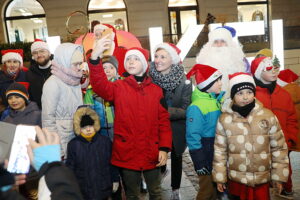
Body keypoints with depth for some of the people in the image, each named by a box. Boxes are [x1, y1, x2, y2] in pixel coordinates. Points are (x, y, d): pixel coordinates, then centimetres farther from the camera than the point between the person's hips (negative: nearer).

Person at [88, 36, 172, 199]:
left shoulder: (156, 90, 2)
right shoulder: (118, 88, -3)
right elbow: (100, 85, -24)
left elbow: (163, 121, 2)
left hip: (152, 153, 1)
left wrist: (164, 147, -6)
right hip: (127, 153, -1)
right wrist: (95, 57, -40)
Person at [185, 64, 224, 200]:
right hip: (206, 153, -7)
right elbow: (193, 136, -19)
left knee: (218, 187, 21)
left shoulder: (221, 99, 4)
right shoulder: (196, 106, -19)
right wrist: (200, 163, -18)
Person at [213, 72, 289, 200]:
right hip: (235, 179, 0)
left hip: (262, 180, 0)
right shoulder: (225, 119, -5)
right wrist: (219, 177, 2)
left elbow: (279, 147, 0)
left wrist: (279, 176, 2)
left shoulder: (268, 116, -6)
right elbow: (220, 150, 1)